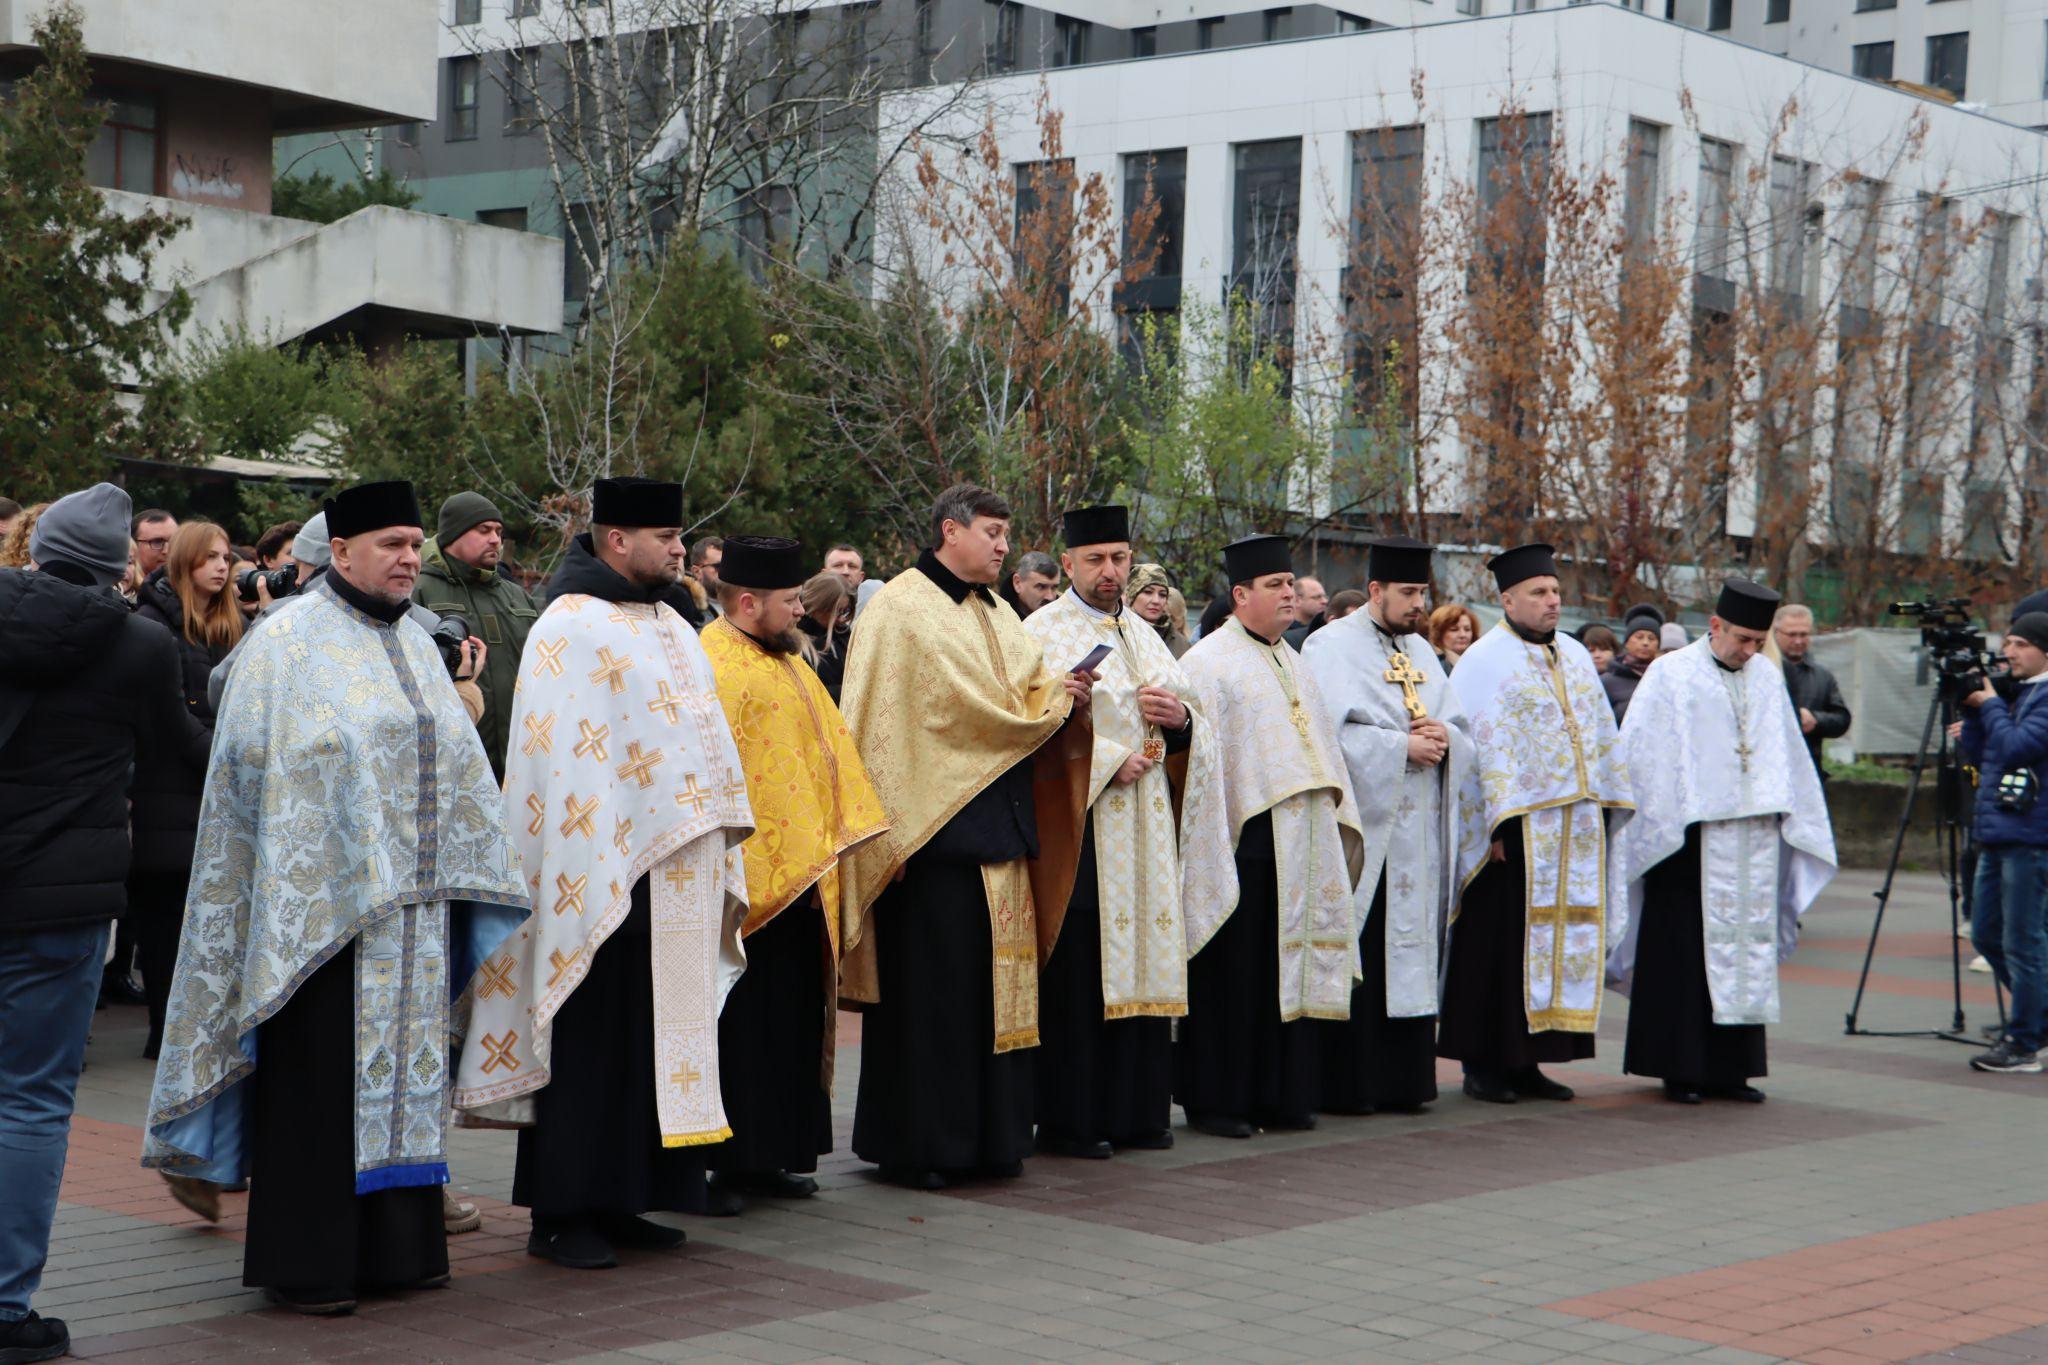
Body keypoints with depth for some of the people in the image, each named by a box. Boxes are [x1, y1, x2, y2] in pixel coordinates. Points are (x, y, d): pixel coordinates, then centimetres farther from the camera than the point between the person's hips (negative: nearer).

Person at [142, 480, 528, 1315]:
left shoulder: (412, 645, 14)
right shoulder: (289, 642, -5)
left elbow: (456, 767, 17)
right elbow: (256, 772, -9)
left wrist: (463, 887, 12)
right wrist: (295, 891, -15)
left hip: (407, 902, 7)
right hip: (322, 901, -6)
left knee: (401, 1065, 9)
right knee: (317, 1077, -3)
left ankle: (394, 1246, 16)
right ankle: (304, 1264, 4)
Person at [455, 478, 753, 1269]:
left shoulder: (671, 630, 17)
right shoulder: (569, 630, -8)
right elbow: (562, 761, -14)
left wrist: (719, 863, 16)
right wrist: (598, 873, -20)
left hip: (679, 875, 8)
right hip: (607, 870, -8)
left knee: (659, 1035, 9)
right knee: (592, 1041, -4)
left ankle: (618, 1200, 17)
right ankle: (562, 1213, 2)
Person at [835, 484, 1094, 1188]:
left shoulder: (996, 614, 20)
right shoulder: (903, 609, -5)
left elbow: (1036, 696, 15)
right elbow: (964, 705, -13)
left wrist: (1062, 694, -4)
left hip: (999, 825, 8)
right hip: (936, 828, -8)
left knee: (998, 981, 7)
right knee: (928, 990, -5)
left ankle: (989, 1137, 13)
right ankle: (912, 1145, 2)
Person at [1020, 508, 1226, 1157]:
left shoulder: (1144, 635, 18)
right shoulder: (1043, 633, -2)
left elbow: (1193, 720, 19)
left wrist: (1180, 719, -3)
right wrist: (1108, 762, -16)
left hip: (1146, 830, 6)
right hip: (1078, 826, -6)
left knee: (1143, 962, 6)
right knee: (1077, 976, -6)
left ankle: (1135, 1112, 13)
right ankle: (1069, 1121, -1)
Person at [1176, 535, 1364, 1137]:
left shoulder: (1293, 665, 19)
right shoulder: (1209, 662, -5)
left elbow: (1321, 744, 23)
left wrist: (1334, 810, 14)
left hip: (1296, 846, 7)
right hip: (1238, 840, -7)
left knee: (1288, 968, 8)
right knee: (1230, 974, -3)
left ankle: (1279, 1093, 15)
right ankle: (1213, 1099, 4)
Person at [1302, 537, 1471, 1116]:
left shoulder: (1422, 652, 18)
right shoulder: (1332, 647, -4)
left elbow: (1460, 727, 18)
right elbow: (1329, 735, -15)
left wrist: (1444, 737, -5)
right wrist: (1402, 747, -15)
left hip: (1419, 835, 7)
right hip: (1361, 831, -7)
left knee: (1412, 953, 7)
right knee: (1356, 962, -6)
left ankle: (1403, 1079, 11)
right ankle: (1346, 1084, -2)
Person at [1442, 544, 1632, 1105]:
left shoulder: (1575, 656, 16)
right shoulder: (1485, 660, -5)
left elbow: (1601, 734, 20)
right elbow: (1481, 745, -10)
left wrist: (1607, 804, 13)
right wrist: (1498, 822, -17)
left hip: (1574, 823, 7)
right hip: (1516, 826, -7)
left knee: (1562, 940, 7)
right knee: (1499, 944, -3)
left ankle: (1525, 1061, 13)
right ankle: (1482, 1064, 4)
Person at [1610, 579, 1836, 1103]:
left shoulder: (1766, 677, 12)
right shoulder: (1671, 675, -3)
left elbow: (1789, 756, 17)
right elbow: (1639, 758, -5)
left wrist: (1792, 821, 13)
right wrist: (1660, 822, -9)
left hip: (1754, 840, 5)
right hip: (1690, 838, -5)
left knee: (1748, 950, 5)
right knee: (1684, 955, -1)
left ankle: (1731, 1068, 11)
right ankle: (1679, 1068, 6)